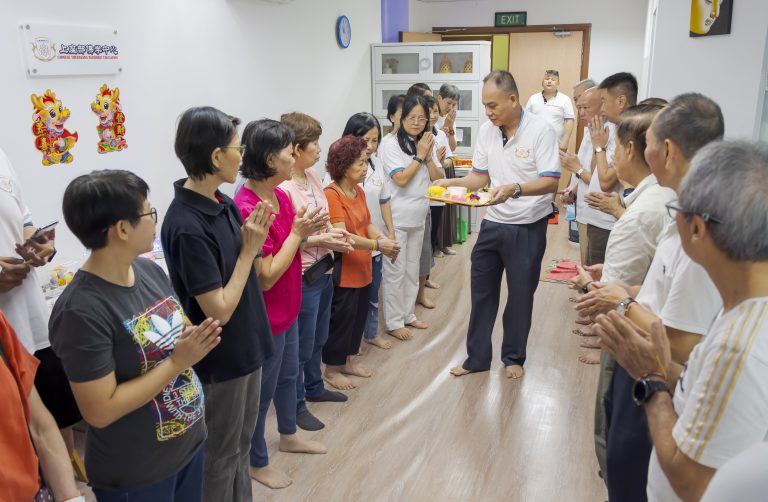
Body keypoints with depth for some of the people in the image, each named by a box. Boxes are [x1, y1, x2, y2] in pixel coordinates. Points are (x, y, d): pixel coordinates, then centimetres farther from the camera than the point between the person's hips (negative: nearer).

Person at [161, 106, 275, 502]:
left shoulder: (223, 203, 0)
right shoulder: (187, 227, -27)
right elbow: (219, 311, -23)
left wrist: (255, 243, -7)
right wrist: (250, 249, -19)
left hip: (246, 345, 8)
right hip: (220, 358, -8)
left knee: (241, 444, 26)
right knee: (221, 455, 14)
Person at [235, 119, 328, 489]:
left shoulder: (279, 194, -2)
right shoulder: (247, 209, -28)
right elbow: (267, 277, -26)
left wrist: (306, 231, -9)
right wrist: (297, 232, -21)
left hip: (287, 307, 9)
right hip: (266, 316, -9)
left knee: (288, 374, 26)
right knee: (263, 390, 11)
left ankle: (288, 436, 50)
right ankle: (257, 462, 34)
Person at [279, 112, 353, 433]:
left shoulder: (312, 176, 3)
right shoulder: (282, 188, -24)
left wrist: (334, 233, -3)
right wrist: (319, 241, -22)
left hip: (323, 271, 9)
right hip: (302, 277, -9)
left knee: (318, 338, 25)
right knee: (301, 345, 8)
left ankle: (314, 388, 46)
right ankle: (296, 406, 28)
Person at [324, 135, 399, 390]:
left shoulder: (359, 191, 8)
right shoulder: (331, 195, -20)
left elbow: (367, 225, 8)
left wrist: (385, 239, -12)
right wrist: (377, 245, -29)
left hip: (362, 269, 9)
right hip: (343, 272, -9)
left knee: (359, 316, 18)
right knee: (341, 318, 4)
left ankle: (347, 360, 37)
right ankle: (332, 369, 22)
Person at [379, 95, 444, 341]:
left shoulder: (424, 143, 10)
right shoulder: (390, 143, -11)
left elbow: (437, 178, 6)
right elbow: (401, 179, -19)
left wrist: (428, 155, -7)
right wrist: (420, 155, -12)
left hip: (418, 217, 7)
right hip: (396, 218, -7)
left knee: (412, 269, 16)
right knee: (395, 271, 0)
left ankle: (408, 314, 30)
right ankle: (394, 322, 11)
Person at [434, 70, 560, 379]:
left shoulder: (540, 130, -15)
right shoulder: (486, 131, 1)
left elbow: (551, 181, -20)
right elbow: (480, 177, 8)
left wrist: (515, 189, -36)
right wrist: (451, 183, -10)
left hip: (528, 228, -4)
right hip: (492, 224, 5)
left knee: (520, 296, 10)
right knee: (482, 293, 10)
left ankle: (513, 357, 29)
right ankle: (477, 357, 24)